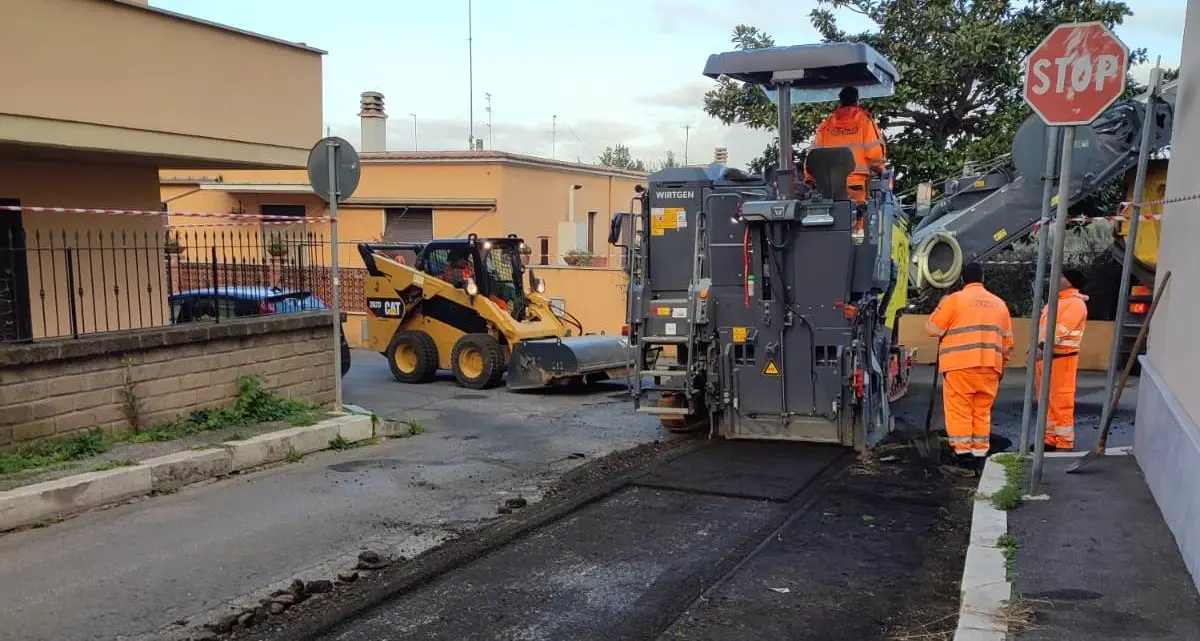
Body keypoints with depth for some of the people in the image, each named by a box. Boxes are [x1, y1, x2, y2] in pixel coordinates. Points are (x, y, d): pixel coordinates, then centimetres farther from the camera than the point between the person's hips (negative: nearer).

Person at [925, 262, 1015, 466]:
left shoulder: (954, 299, -1)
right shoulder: (999, 303, 16)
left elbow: (933, 328, -1)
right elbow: (1007, 342, 18)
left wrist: (941, 307, 16)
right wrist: (1002, 367, 27)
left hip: (960, 365, -4)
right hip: (990, 367, 5)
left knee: (959, 410, 3)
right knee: (982, 411, 12)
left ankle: (963, 451, 2)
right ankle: (980, 452, 13)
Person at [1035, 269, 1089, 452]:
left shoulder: (1075, 303, -11)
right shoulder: (1057, 300, 19)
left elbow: (1062, 330, -24)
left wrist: (1042, 347, -33)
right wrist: (1038, 348, 15)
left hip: (1062, 357, -9)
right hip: (1045, 355, 9)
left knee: (1061, 402, -8)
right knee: (1047, 401, 14)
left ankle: (1065, 445, -4)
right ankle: (1050, 440, 22)